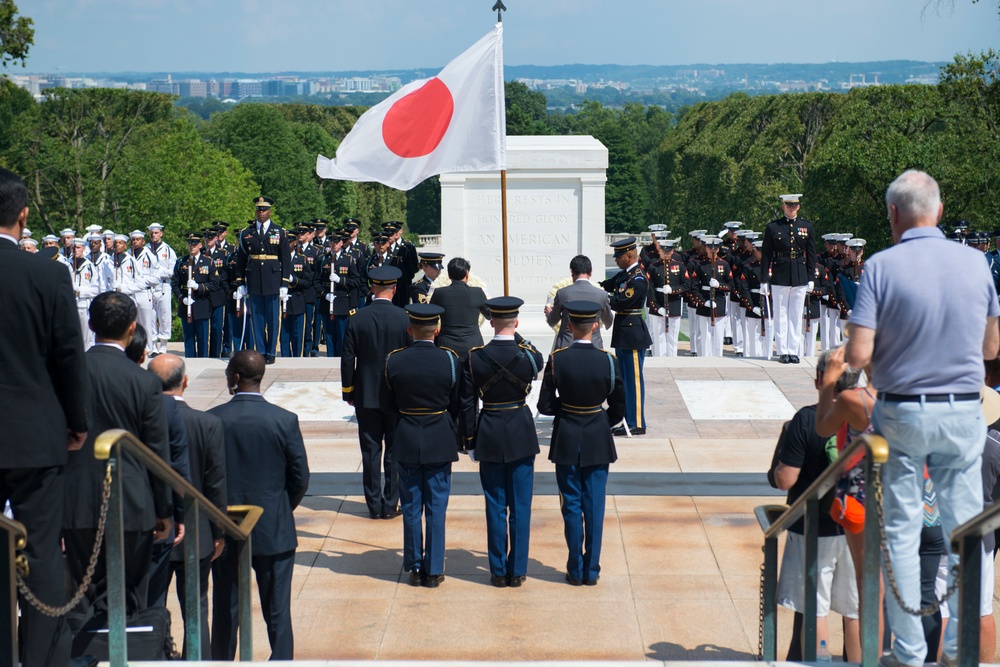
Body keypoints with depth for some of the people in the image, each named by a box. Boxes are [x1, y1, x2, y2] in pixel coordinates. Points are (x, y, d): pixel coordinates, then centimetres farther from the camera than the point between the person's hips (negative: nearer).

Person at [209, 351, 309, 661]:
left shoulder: (212, 420, -9)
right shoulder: (284, 420, -9)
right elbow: (301, 478, -6)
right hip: (274, 531, -1)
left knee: (225, 611, 11)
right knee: (278, 612, 6)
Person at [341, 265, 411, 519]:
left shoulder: (356, 319, -6)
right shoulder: (405, 318, -9)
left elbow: (347, 360, -2)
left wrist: (348, 392, 9)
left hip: (366, 396, 1)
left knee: (371, 452, 7)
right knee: (395, 451, 7)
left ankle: (374, 505, 10)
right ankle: (390, 505, 9)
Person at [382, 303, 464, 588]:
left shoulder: (394, 361, -8)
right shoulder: (450, 360, -10)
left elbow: (386, 404, 2)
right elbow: (458, 404, 0)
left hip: (406, 441, 1)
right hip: (440, 441, -1)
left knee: (411, 507, 10)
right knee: (436, 507, 6)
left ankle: (414, 568, 16)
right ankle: (434, 570, 10)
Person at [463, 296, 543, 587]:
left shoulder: (474, 358, -10)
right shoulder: (528, 356, -12)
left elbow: (466, 404, -3)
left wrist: (470, 443, 6)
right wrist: (518, 338, 9)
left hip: (489, 437, 0)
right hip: (521, 435, 0)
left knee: (495, 506, 8)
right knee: (520, 506, 7)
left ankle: (499, 572, 12)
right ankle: (518, 571, 11)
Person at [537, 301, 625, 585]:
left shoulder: (557, 359, -11)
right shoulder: (607, 360, -9)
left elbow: (545, 405, -7)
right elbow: (618, 407, -2)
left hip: (567, 441, 0)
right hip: (598, 443, 0)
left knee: (572, 506, 7)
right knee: (594, 506, 7)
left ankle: (576, 570, 12)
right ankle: (591, 570, 12)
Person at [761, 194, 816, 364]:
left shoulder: (807, 226, 8)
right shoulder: (772, 227, 1)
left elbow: (811, 254, 10)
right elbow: (766, 255, 2)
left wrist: (811, 278, 6)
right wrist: (764, 279, -3)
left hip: (800, 278, 2)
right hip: (779, 277, -2)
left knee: (796, 316, 5)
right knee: (781, 315, 2)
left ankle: (794, 351, 10)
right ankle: (782, 351, 7)